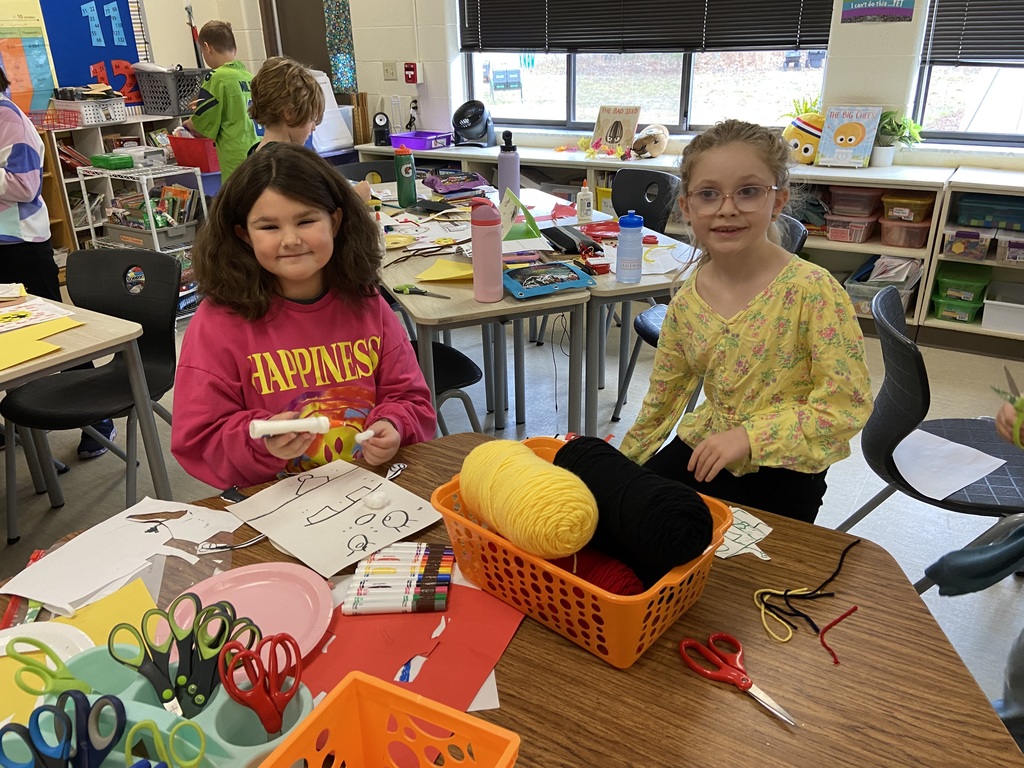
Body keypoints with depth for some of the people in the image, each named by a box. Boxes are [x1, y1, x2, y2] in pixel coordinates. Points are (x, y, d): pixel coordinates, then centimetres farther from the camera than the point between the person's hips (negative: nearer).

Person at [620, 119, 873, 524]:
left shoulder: (812, 289, -21)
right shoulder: (686, 299, -5)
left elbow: (848, 403, -19)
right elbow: (662, 400, 7)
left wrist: (750, 436, -25)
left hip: (781, 473, -4)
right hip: (703, 450, 4)